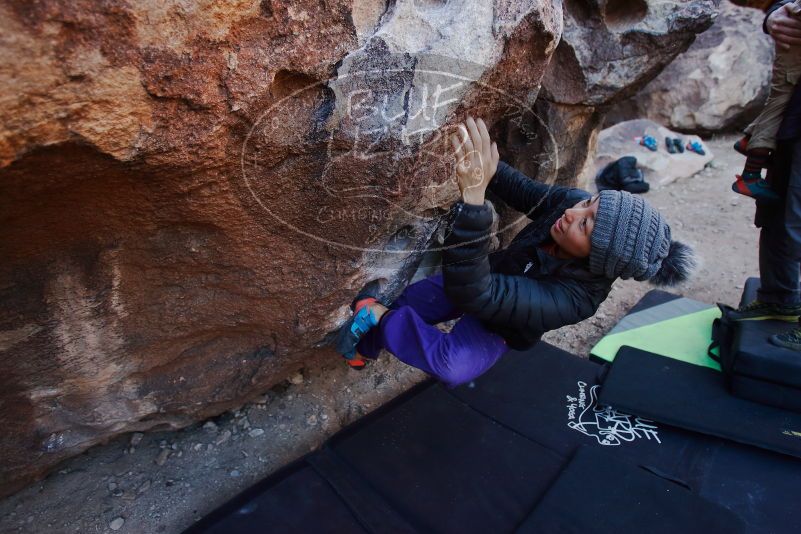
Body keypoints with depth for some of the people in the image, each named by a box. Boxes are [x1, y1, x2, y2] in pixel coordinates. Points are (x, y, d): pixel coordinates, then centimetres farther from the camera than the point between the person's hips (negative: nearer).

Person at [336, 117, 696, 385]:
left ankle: (377, 314, -14)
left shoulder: (573, 298, -40)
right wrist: (476, 159, -26)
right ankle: (366, 348, 28)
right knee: (401, 304, -3)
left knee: (453, 368, -35)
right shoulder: (574, 200, -26)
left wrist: (473, 196, -64)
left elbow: (471, 294, -52)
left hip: (498, 323, -5)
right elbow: (520, 188, -10)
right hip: (489, 274, 5)